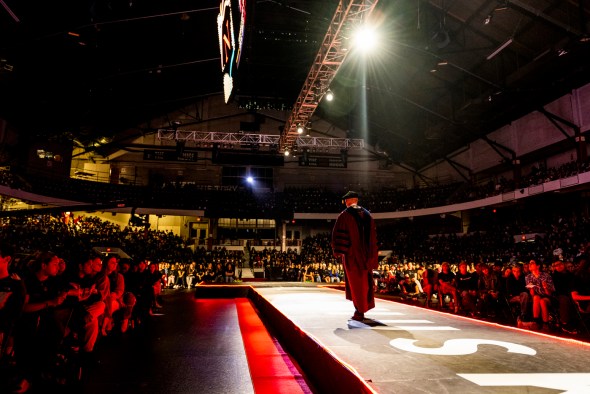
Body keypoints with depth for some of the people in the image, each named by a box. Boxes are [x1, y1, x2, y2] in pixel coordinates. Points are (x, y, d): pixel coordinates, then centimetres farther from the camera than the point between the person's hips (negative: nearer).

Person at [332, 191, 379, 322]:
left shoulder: (344, 215, -7)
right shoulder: (367, 215, 9)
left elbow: (338, 234, -13)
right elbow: (373, 236, 12)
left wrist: (337, 251, -8)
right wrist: (372, 255, 18)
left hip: (351, 254, -5)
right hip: (366, 253, 5)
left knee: (355, 282, 3)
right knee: (364, 280, 16)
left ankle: (360, 312, 7)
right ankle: (364, 306, 26)